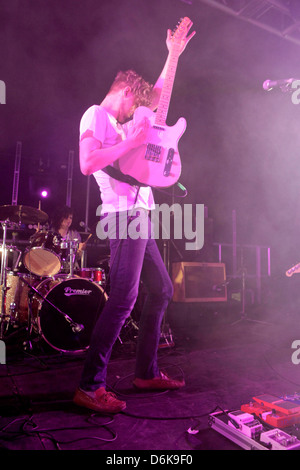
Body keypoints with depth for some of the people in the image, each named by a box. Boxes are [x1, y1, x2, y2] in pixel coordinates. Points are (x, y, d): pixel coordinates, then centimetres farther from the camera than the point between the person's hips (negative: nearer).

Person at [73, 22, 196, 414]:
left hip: (139, 216, 10)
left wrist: (173, 53, 38)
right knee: (123, 300, -14)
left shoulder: (125, 123, 26)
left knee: (162, 290, 10)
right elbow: (86, 164, -17)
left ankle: (147, 372, 20)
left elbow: (160, 95, 36)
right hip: (125, 215, -10)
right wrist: (133, 142, -11)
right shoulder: (95, 116, 1)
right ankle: (89, 387, -2)